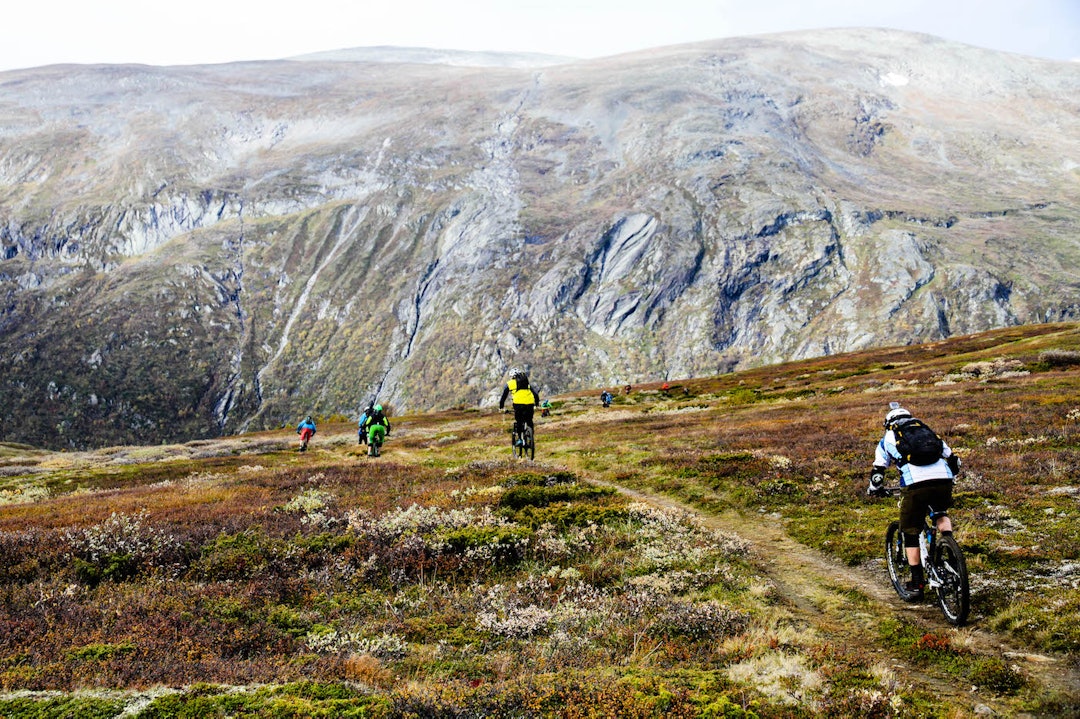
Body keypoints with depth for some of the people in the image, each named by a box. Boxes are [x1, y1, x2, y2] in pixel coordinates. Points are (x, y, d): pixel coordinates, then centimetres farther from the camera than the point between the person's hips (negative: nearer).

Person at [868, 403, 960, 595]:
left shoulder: (888, 439, 23)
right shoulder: (928, 432, 31)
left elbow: (878, 471, 16)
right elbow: (954, 460, 31)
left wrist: (874, 489, 35)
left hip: (915, 485, -3)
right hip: (943, 479, 3)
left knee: (910, 533, 14)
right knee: (940, 513, 35)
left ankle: (917, 582, 15)